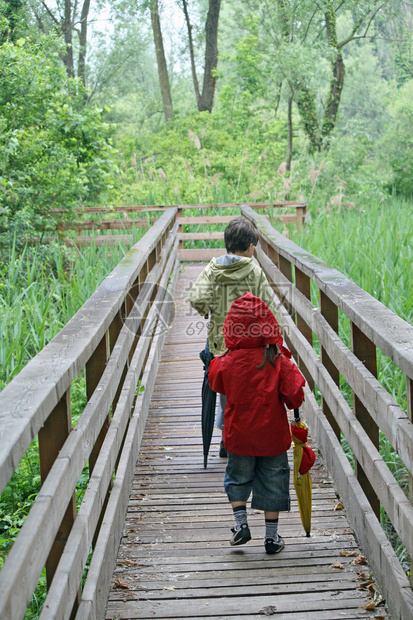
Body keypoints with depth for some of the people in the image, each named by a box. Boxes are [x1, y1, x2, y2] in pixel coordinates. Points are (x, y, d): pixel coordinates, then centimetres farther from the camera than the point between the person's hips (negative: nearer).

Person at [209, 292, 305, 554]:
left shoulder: (226, 363, -12)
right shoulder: (279, 362, -16)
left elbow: (217, 385, 8)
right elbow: (295, 395, -13)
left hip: (239, 436, 1)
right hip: (273, 435, 0)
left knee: (238, 478, 23)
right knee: (273, 482, 12)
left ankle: (241, 522, 13)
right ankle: (272, 536, 18)